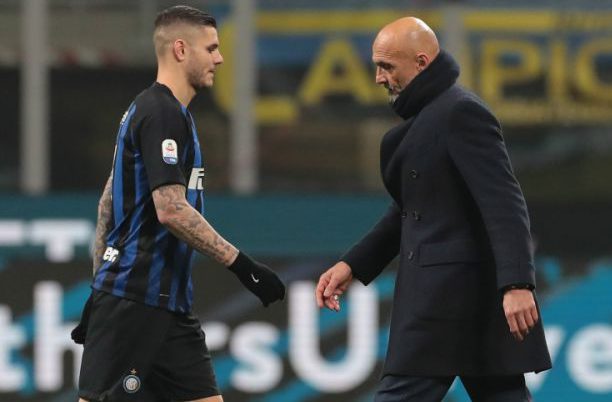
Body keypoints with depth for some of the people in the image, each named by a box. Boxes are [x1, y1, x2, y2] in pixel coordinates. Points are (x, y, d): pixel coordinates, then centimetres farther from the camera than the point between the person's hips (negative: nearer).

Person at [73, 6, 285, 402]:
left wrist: (100, 288, 21)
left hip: (168, 303, 10)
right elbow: (171, 209, -21)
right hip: (135, 299, -10)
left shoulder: (146, 110, 17)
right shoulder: (163, 113, -13)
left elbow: (108, 203, 20)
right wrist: (241, 264, -19)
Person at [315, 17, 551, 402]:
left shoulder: (461, 112, -12)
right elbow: (410, 210, 26)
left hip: (450, 294, -10)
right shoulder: (427, 115, 18)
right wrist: (353, 265, 18)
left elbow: (504, 203, -21)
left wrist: (517, 284, -30)